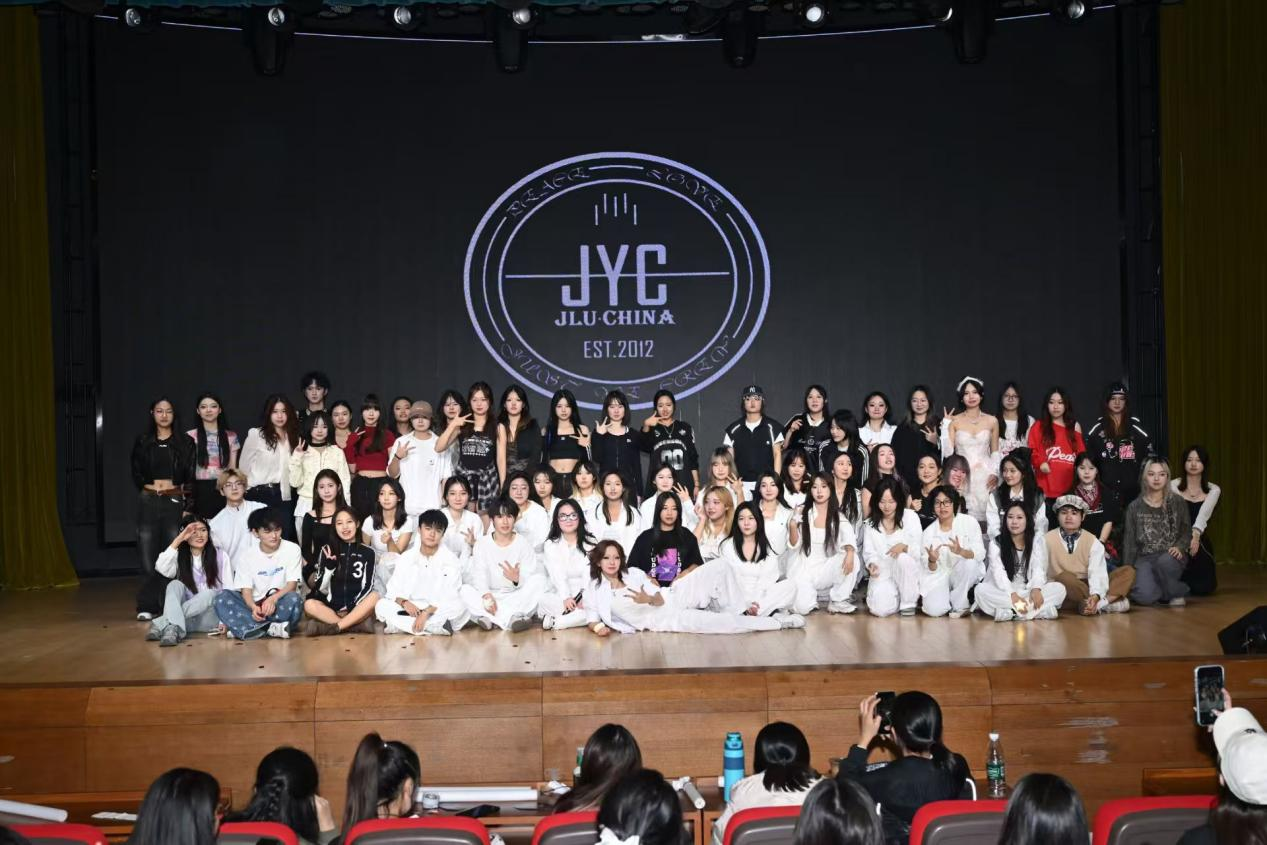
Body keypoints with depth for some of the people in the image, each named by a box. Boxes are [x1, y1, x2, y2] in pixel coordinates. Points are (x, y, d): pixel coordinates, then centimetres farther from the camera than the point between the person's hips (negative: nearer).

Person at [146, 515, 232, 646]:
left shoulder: (221, 557, 5)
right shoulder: (180, 557, 8)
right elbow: (161, 568, -15)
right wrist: (178, 539, -15)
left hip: (210, 617, -1)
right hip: (186, 619, 1)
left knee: (209, 593, -32)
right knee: (175, 585, -24)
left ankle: (161, 623, -42)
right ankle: (174, 627, -50)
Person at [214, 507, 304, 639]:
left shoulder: (292, 549, 0)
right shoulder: (249, 556, 6)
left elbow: (292, 584, -6)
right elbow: (246, 590, -2)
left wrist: (273, 599, -26)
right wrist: (253, 607, -25)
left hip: (280, 605, -2)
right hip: (256, 605, 2)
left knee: (293, 599, -35)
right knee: (222, 597, -23)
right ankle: (271, 627, -37)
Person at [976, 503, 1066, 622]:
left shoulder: (1038, 540, 4)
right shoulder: (996, 542, -1)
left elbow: (1039, 568, -8)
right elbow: (998, 572, -13)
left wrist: (1036, 589, -29)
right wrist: (1013, 595, -31)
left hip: (1029, 591, 1)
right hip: (1005, 592, -1)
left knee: (1059, 588, -23)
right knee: (981, 590, -31)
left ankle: (1009, 613, -34)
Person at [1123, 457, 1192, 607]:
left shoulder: (1177, 502, 7)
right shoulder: (1134, 507, 8)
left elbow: (1187, 532, 8)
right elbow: (1129, 542, 8)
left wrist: (1179, 547, -14)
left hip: (1170, 557, 0)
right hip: (1144, 558, 0)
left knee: (1164, 562, -38)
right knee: (1145, 596, -29)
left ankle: (1175, 592, -8)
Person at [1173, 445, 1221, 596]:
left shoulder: (1213, 490, 0)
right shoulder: (1173, 486, -6)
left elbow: (1203, 516, -18)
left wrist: (1195, 535, -37)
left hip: (1199, 542, 2)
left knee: (1203, 588, -10)